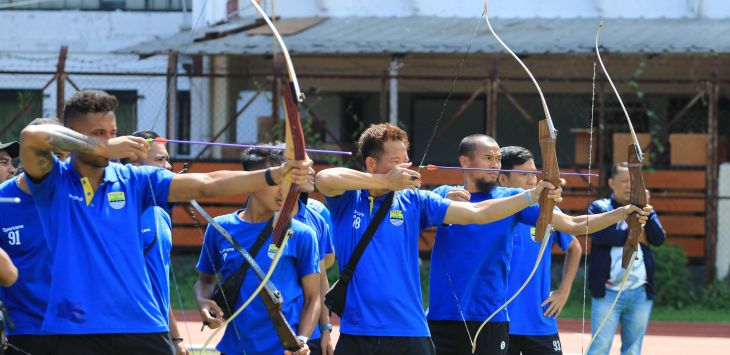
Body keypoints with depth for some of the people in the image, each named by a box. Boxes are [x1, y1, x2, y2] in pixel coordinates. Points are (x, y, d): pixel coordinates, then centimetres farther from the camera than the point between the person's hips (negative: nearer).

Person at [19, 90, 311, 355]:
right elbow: (32, 137, -19)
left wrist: (275, 175, -10)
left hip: (142, 327, 3)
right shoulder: (54, 182, 1)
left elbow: (208, 184, 2)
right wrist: (104, 148, -16)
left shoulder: (132, 180, 9)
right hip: (79, 330, -3)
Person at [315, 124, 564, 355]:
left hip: (410, 335, 1)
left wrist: (532, 196, -8)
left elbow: (477, 213, 2)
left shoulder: (413, 202, 6)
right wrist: (386, 181, -20)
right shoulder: (347, 199, 2)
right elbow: (324, 179, -20)